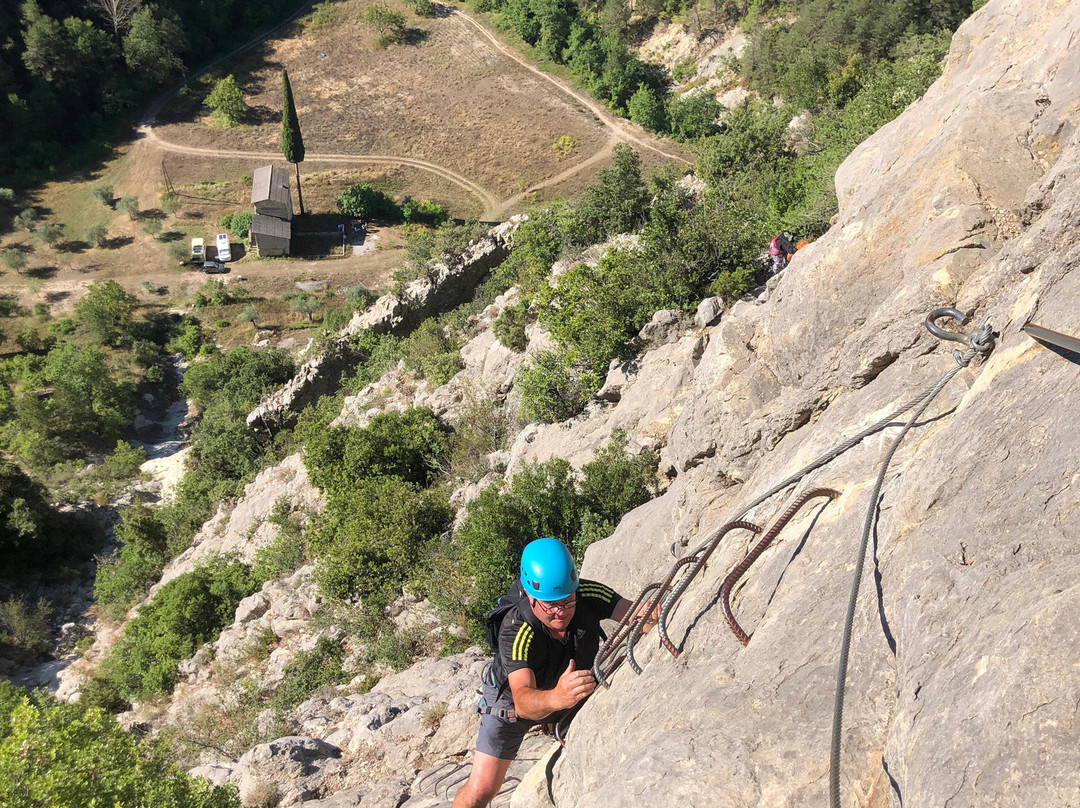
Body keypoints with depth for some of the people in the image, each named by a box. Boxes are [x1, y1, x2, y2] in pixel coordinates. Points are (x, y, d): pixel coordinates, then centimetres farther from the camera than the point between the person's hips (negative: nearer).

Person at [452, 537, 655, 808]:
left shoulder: (588, 595, -30)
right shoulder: (515, 632, -41)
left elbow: (639, 613, -30)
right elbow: (523, 701, -52)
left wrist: (655, 615, -55)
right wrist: (555, 698, -74)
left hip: (572, 689, 4)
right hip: (514, 697, -4)